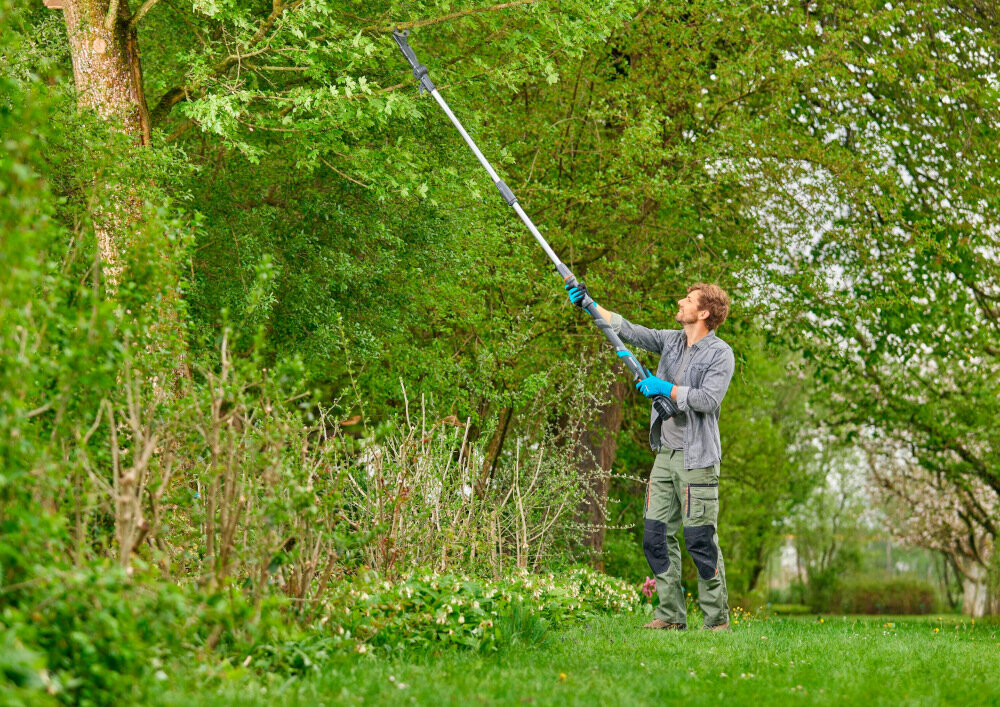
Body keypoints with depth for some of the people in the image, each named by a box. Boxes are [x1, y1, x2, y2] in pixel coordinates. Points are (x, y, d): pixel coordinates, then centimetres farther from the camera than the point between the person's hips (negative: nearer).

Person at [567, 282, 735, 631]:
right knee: (656, 536, 6)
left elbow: (708, 400, -17)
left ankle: (717, 619, 2)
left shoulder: (720, 354, -7)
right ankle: (671, 615, 13)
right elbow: (628, 330, 11)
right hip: (665, 454, 7)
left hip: (696, 458, -7)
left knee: (700, 540, -7)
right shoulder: (671, 341, 12)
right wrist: (589, 305, 4)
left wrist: (665, 389, -15)